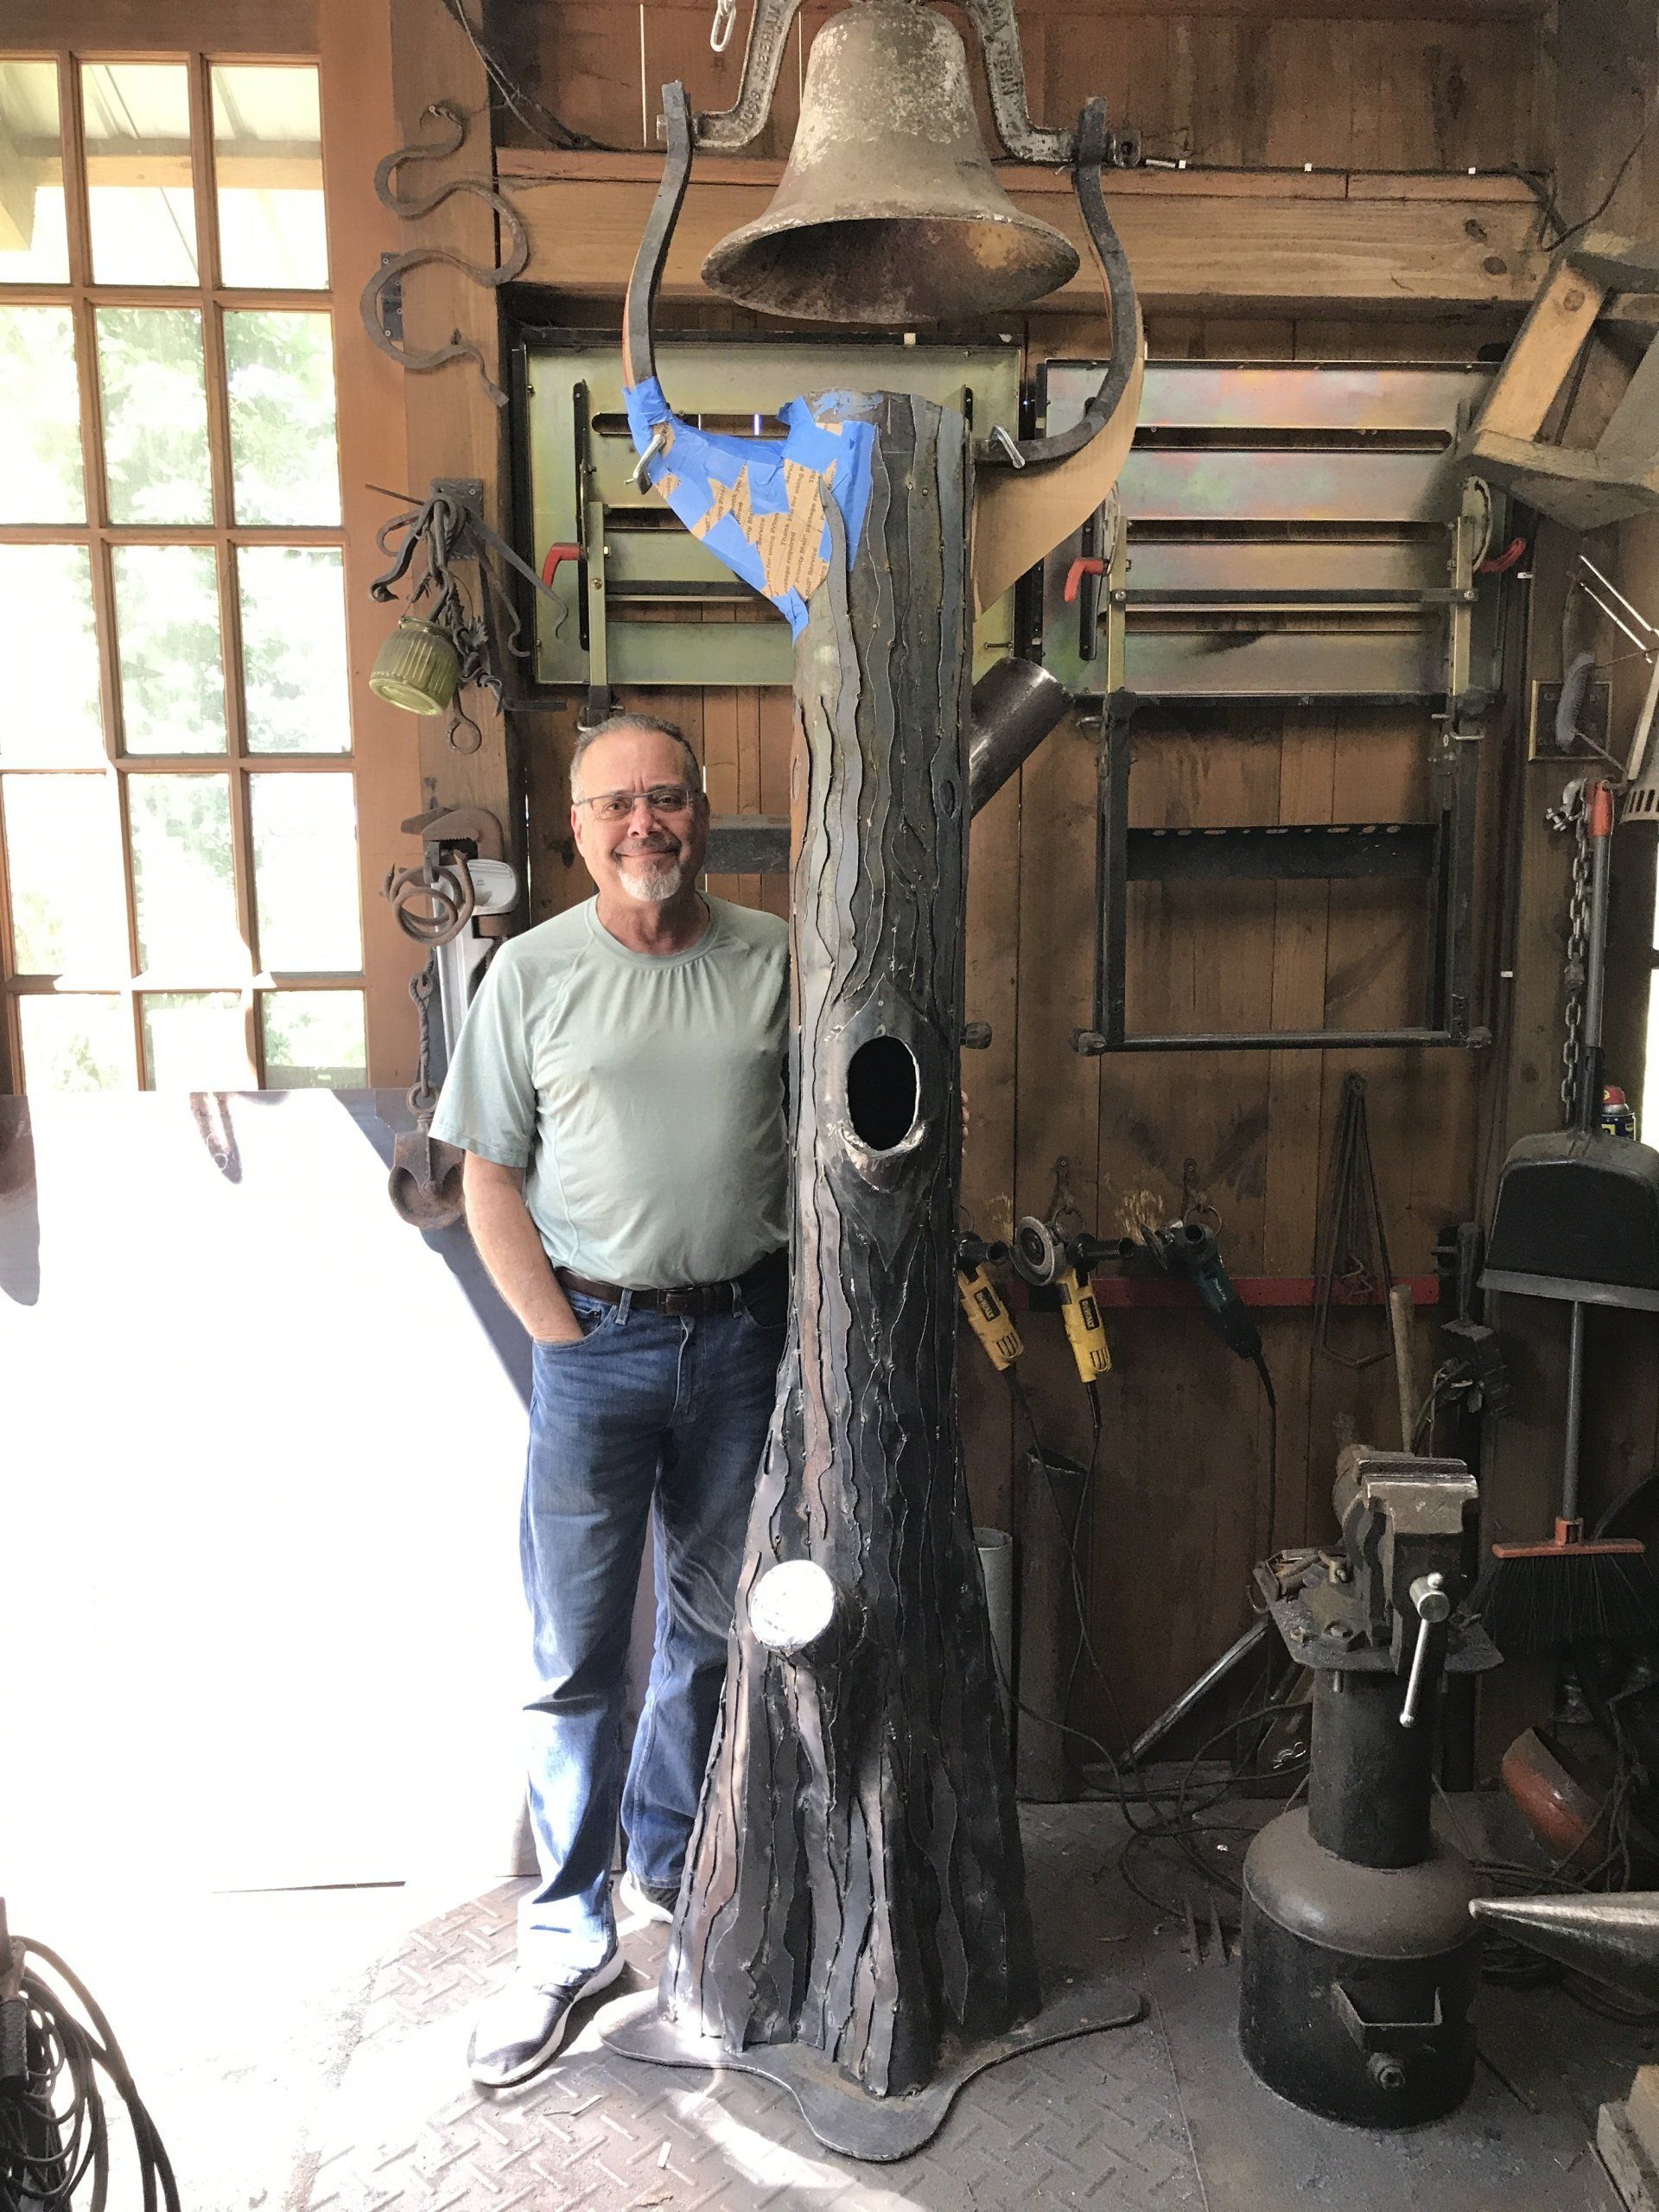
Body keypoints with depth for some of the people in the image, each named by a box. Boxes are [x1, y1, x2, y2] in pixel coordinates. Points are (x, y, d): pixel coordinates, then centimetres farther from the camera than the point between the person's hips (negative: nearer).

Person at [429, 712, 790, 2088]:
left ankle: (668, 1862, 39)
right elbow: (491, 1182, -3)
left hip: (744, 1330, 2)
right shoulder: (533, 973, -5)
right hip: (596, 1340, -2)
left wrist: (793, 1311, -2)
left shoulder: (771, 960, 0)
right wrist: (565, 1341, -8)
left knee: (717, 1629, 17)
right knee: (575, 1658, 4)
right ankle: (568, 1937, 23)